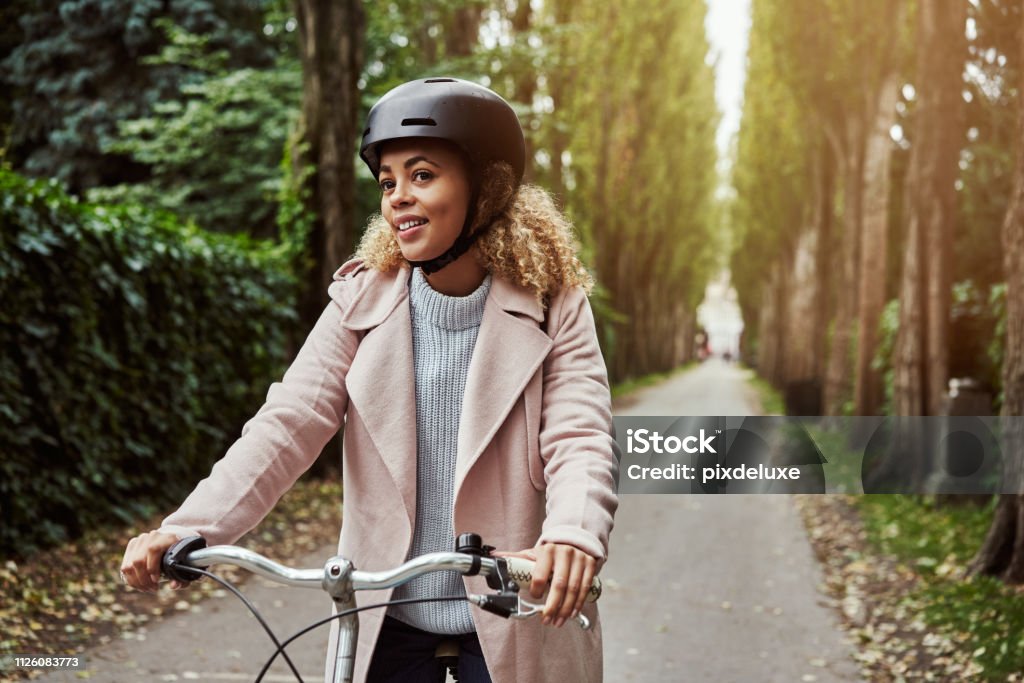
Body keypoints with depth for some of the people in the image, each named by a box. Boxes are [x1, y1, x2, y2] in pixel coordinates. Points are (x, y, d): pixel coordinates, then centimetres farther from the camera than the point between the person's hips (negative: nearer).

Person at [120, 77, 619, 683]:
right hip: (387, 622, 2)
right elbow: (288, 424, -10)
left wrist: (572, 538, -41)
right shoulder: (364, 301, -2)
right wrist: (186, 528, -24)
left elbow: (581, 442, -19)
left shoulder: (553, 310, -7)